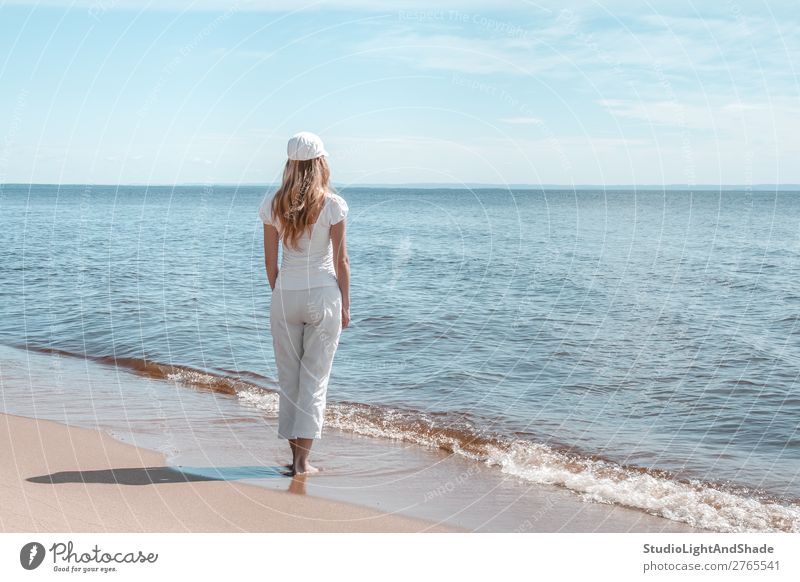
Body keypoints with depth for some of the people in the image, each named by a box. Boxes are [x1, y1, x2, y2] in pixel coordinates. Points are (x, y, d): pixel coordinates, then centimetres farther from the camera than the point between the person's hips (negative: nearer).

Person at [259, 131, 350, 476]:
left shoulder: (274, 205, 0)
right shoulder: (332, 204, -7)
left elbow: (270, 260, 4)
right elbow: (341, 260, -5)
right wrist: (345, 305, 4)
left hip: (286, 294, 2)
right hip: (323, 294, -2)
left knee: (288, 377, 12)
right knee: (315, 378, 4)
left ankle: (296, 454, 17)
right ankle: (303, 458, 3)